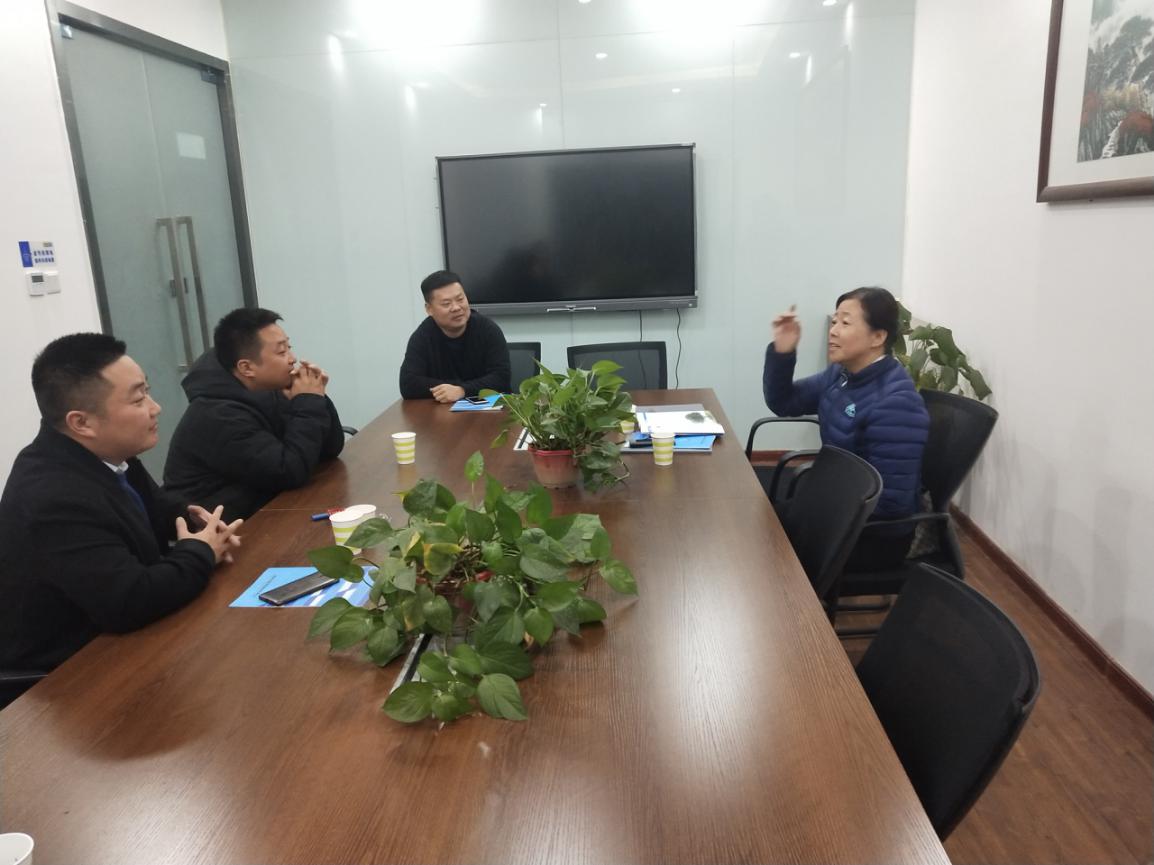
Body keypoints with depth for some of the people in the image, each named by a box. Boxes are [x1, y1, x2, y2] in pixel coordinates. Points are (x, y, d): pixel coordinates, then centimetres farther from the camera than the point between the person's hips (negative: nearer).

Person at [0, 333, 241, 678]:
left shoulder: (103, 454, -4)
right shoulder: (55, 499, -30)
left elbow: (155, 514, 14)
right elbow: (130, 603, -35)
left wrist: (194, 522, -7)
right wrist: (200, 553, -19)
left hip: (109, 633, 8)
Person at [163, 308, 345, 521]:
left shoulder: (268, 394, 2)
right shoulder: (218, 417, -22)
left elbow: (330, 449, 3)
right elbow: (290, 472, -27)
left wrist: (315, 399, -12)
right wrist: (309, 403, -19)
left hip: (262, 513, 8)